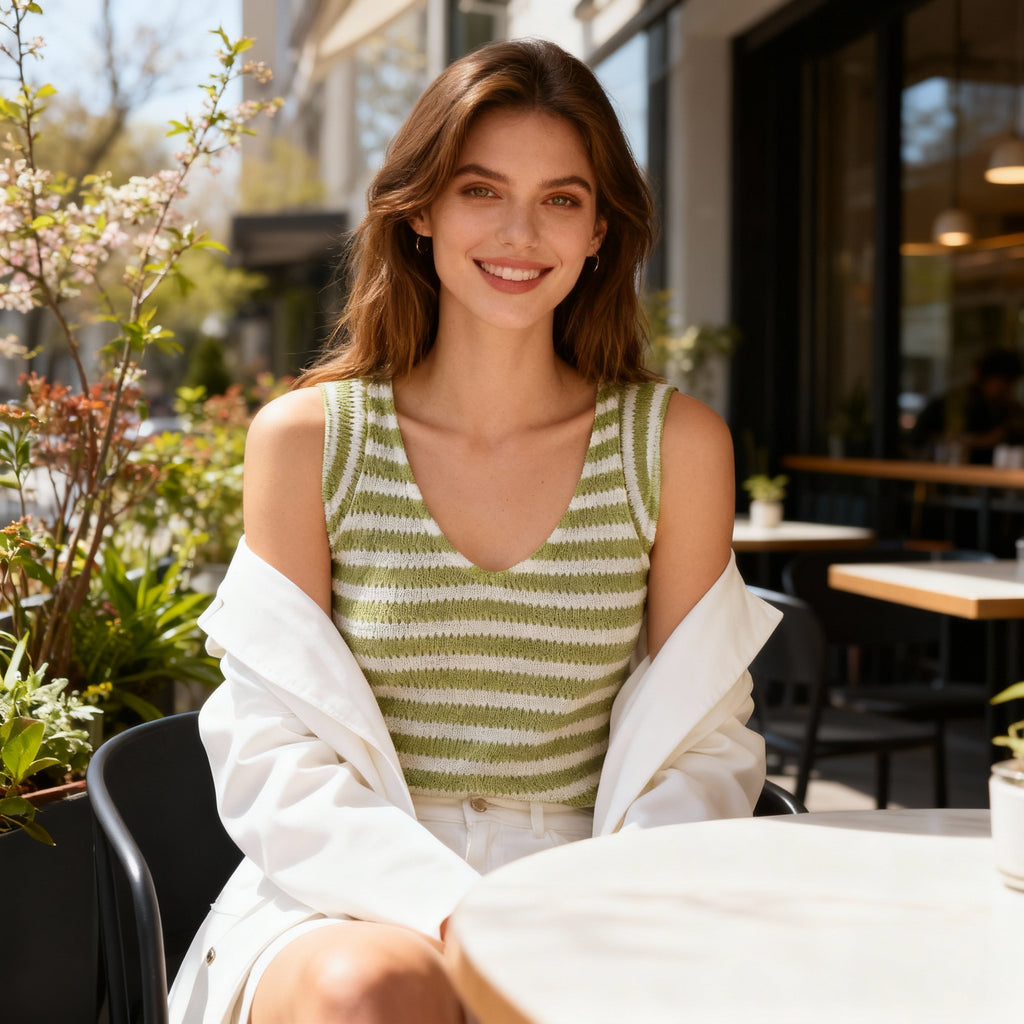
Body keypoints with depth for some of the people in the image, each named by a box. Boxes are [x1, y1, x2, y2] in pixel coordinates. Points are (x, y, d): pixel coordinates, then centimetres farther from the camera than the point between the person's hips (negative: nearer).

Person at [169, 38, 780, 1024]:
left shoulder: (677, 446, 3)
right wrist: (453, 912, -19)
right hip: (352, 908, -1)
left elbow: (702, 739, 5)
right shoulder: (305, 437, -1)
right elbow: (274, 757, -5)